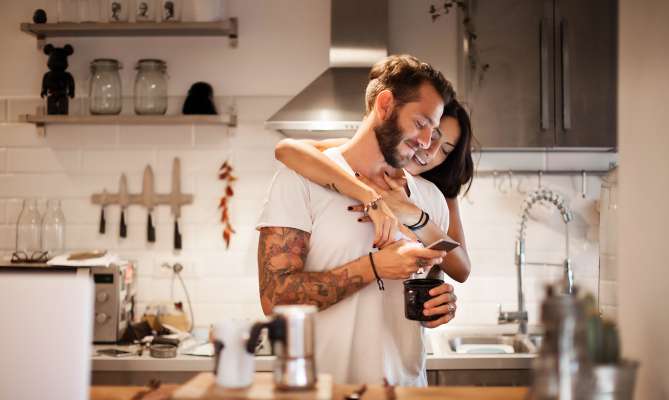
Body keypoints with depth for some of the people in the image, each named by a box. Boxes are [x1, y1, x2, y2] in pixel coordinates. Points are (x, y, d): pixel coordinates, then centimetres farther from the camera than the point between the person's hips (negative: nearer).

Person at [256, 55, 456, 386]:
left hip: (407, 383, 4)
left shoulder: (430, 197, 9)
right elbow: (275, 297, -15)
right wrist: (374, 267, -19)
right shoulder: (301, 179, -7)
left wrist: (441, 304, -3)